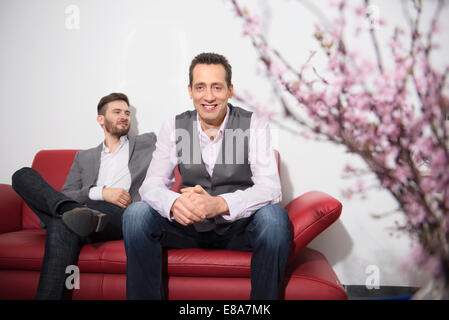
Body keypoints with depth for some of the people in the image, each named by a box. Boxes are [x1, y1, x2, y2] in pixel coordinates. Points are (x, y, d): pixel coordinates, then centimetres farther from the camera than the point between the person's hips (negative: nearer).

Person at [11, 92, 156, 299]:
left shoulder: (149, 143, 24)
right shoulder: (84, 157, 28)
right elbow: (64, 196, 13)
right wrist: (100, 192, -4)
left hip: (122, 217, -4)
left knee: (62, 226, -34)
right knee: (23, 175, -14)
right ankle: (72, 213, -36)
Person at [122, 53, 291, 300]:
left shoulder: (254, 125, -10)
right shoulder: (173, 127, -2)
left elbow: (270, 188, -20)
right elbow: (152, 184, -7)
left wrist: (219, 204, -39)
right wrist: (174, 204, -33)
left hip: (238, 226, -1)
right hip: (190, 225, 2)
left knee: (274, 217, -33)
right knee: (135, 214, -21)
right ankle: (144, 296, -7)